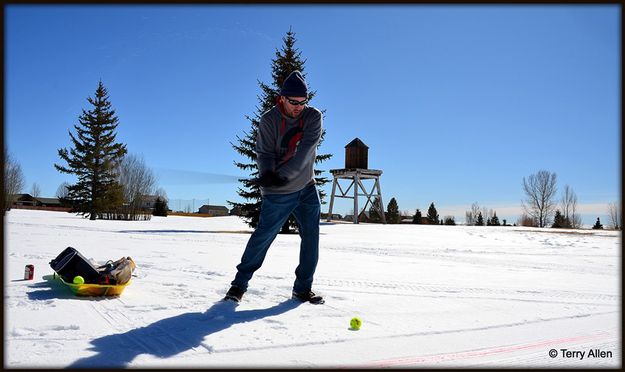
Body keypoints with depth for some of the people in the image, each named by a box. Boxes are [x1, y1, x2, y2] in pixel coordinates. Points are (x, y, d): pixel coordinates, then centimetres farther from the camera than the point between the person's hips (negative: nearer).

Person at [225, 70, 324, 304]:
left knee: (311, 238, 4)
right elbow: (264, 153, -14)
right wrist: (267, 174, -36)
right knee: (262, 237, -2)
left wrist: (282, 175, -32)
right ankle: (240, 283, 14)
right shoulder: (269, 120, -10)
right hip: (278, 193, -3)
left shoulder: (313, 117, -7)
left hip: (307, 189, 3)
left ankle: (303, 288, 18)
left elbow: (305, 151, -20)